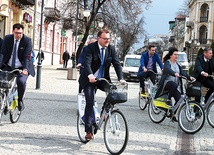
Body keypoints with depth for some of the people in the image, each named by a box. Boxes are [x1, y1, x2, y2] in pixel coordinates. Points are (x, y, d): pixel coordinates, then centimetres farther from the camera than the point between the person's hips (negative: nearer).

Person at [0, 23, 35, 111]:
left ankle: (20, 100, -3)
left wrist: (25, 69, -31)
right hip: (8, 66, 3)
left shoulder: (27, 40, -10)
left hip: (21, 68, -3)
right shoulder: (7, 39, -1)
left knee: (21, 81, -31)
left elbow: (26, 57, -16)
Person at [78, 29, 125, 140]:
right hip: (89, 79, -3)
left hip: (103, 79, 4)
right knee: (90, 103, -11)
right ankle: (89, 131, -6)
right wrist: (90, 75, -44)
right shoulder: (90, 48, -12)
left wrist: (121, 78, -21)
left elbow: (117, 64, -6)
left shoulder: (111, 49, 0)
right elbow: (87, 63, -25)